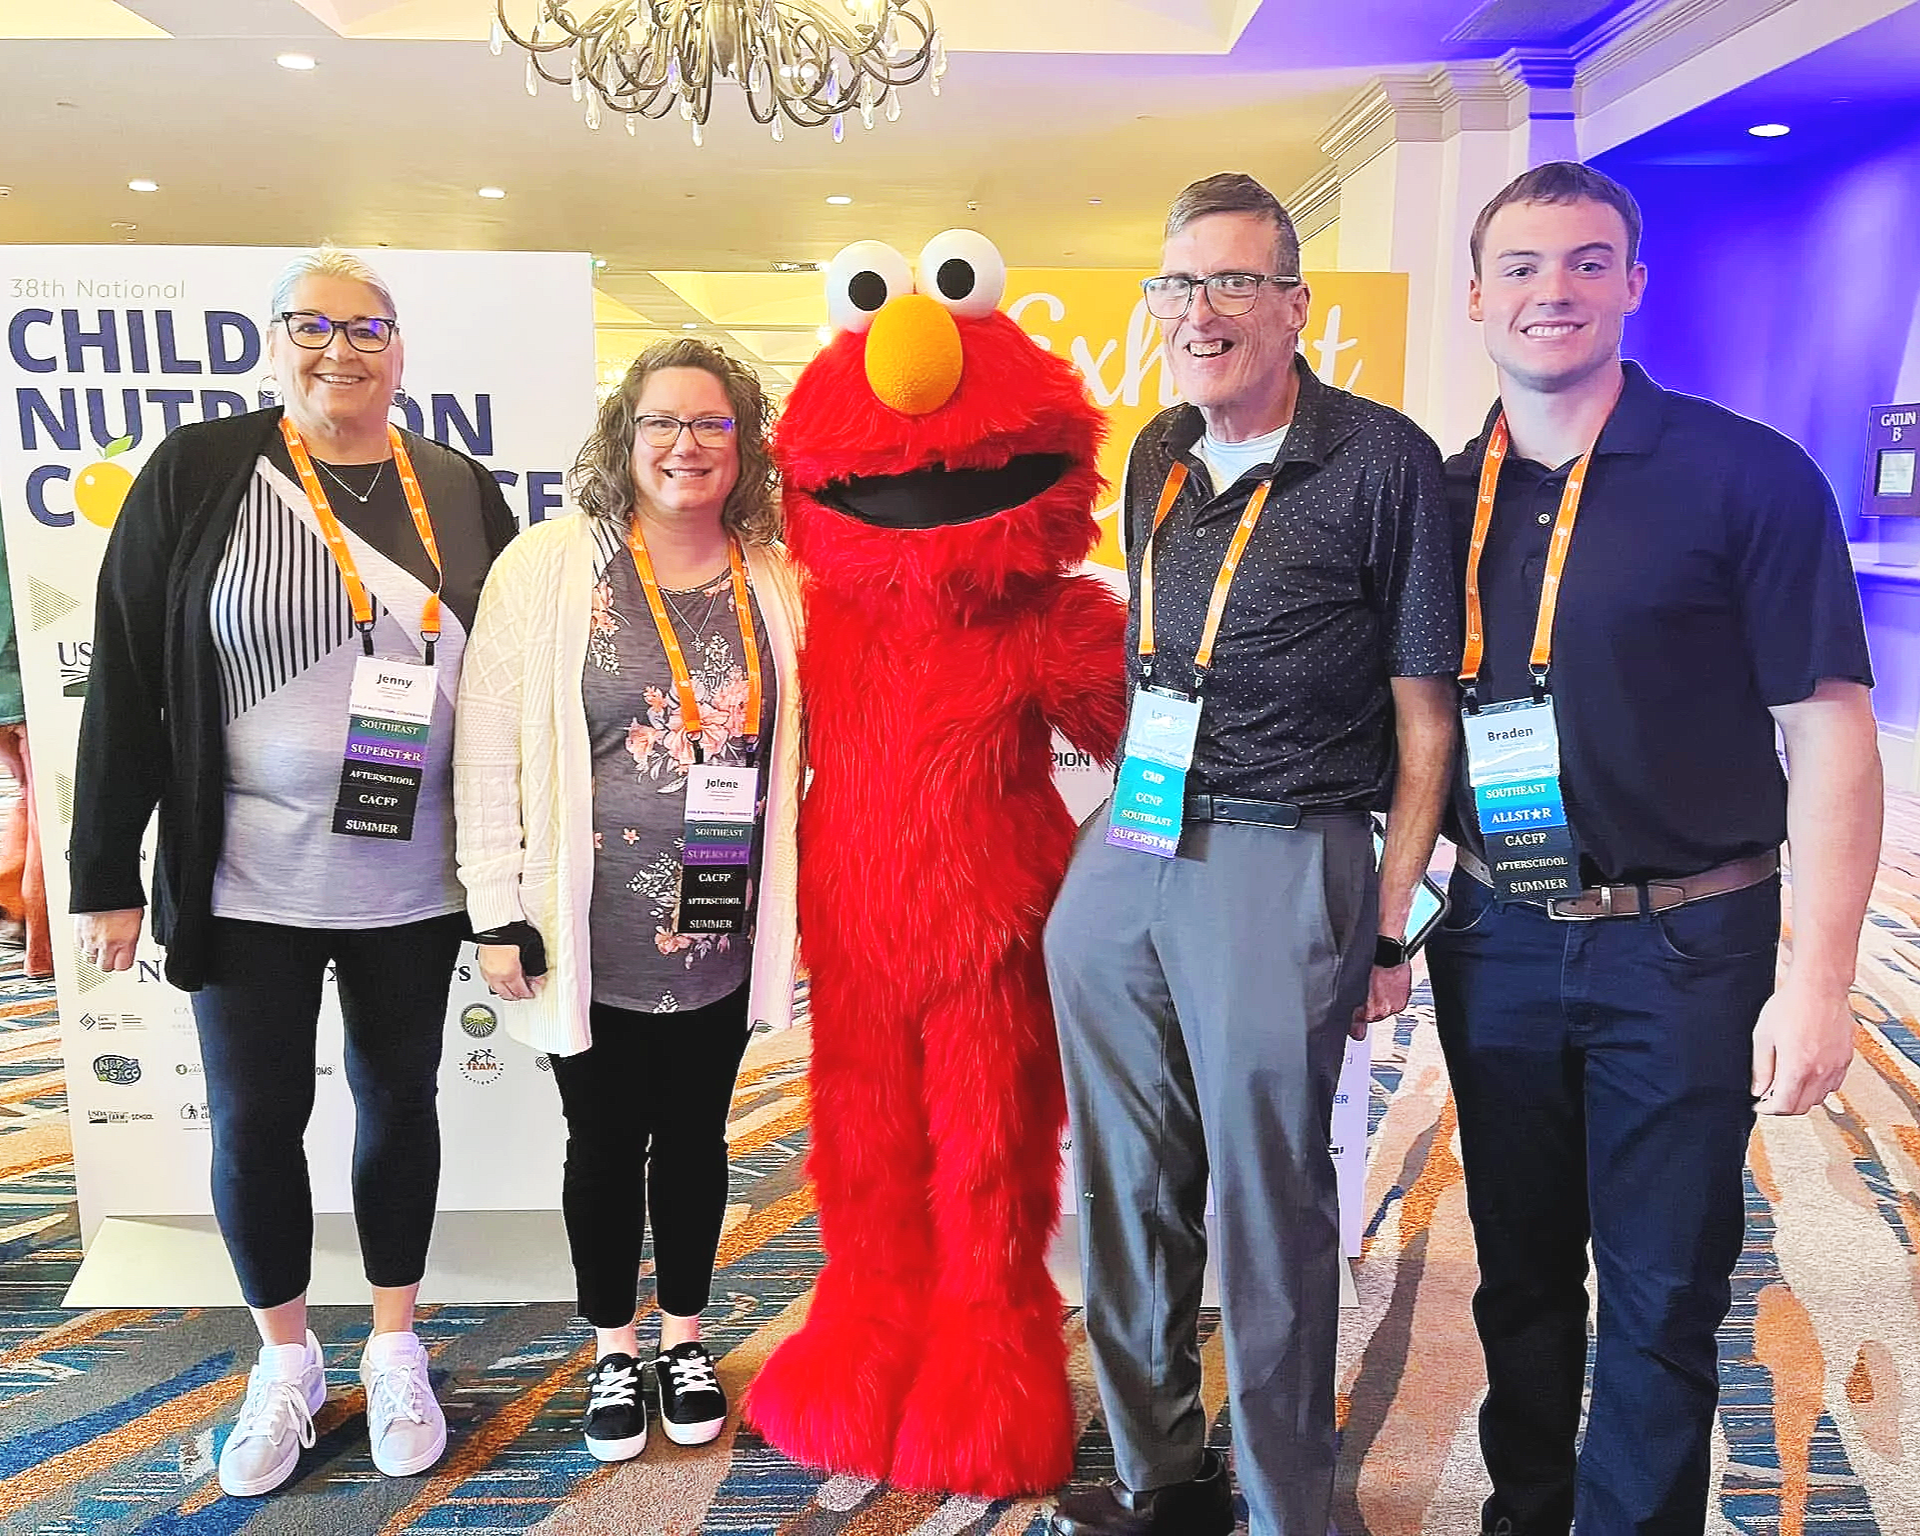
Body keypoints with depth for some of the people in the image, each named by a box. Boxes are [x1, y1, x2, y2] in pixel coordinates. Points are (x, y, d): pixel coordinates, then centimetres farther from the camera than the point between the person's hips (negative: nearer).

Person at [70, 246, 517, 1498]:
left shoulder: (462, 494, 3)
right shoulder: (197, 476, -3)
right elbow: (126, 682, -2)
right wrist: (108, 875, -4)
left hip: (411, 882, 1)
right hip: (245, 879, -1)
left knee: (399, 1099, 13)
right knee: (252, 1117, 9)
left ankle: (396, 1350, 33)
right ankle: (287, 1362, 32)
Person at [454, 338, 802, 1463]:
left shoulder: (776, 583, 3)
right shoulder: (551, 566, -5)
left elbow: (801, 752, 10)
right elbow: (490, 747, -6)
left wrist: (800, 906, 9)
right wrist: (500, 911, -8)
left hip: (723, 938, 2)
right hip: (591, 937, -2)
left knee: (695, 1136, 16)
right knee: (605, 1143, 13)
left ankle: (685, 1335, 36)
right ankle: (615, 1348, 34)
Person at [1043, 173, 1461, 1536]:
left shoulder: (1383, 461, -5)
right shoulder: (1157, 459, 12)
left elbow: (1426, 711, -3)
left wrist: (1391, 923, -5)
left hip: (1283, 862, -6)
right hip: (1122, 856, 6)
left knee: (1269, 1212, 5)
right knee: (1127, 1190, 13)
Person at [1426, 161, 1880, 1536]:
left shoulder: (1748, 475, -7)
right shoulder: (1444, 498, 6)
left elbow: (1828, 732, -9)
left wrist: (1818, 980, -15)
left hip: (1682, 946, -3)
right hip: (1496, 943, 4)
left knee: (1661, 1298, 8)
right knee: (1519, 1272, 18)